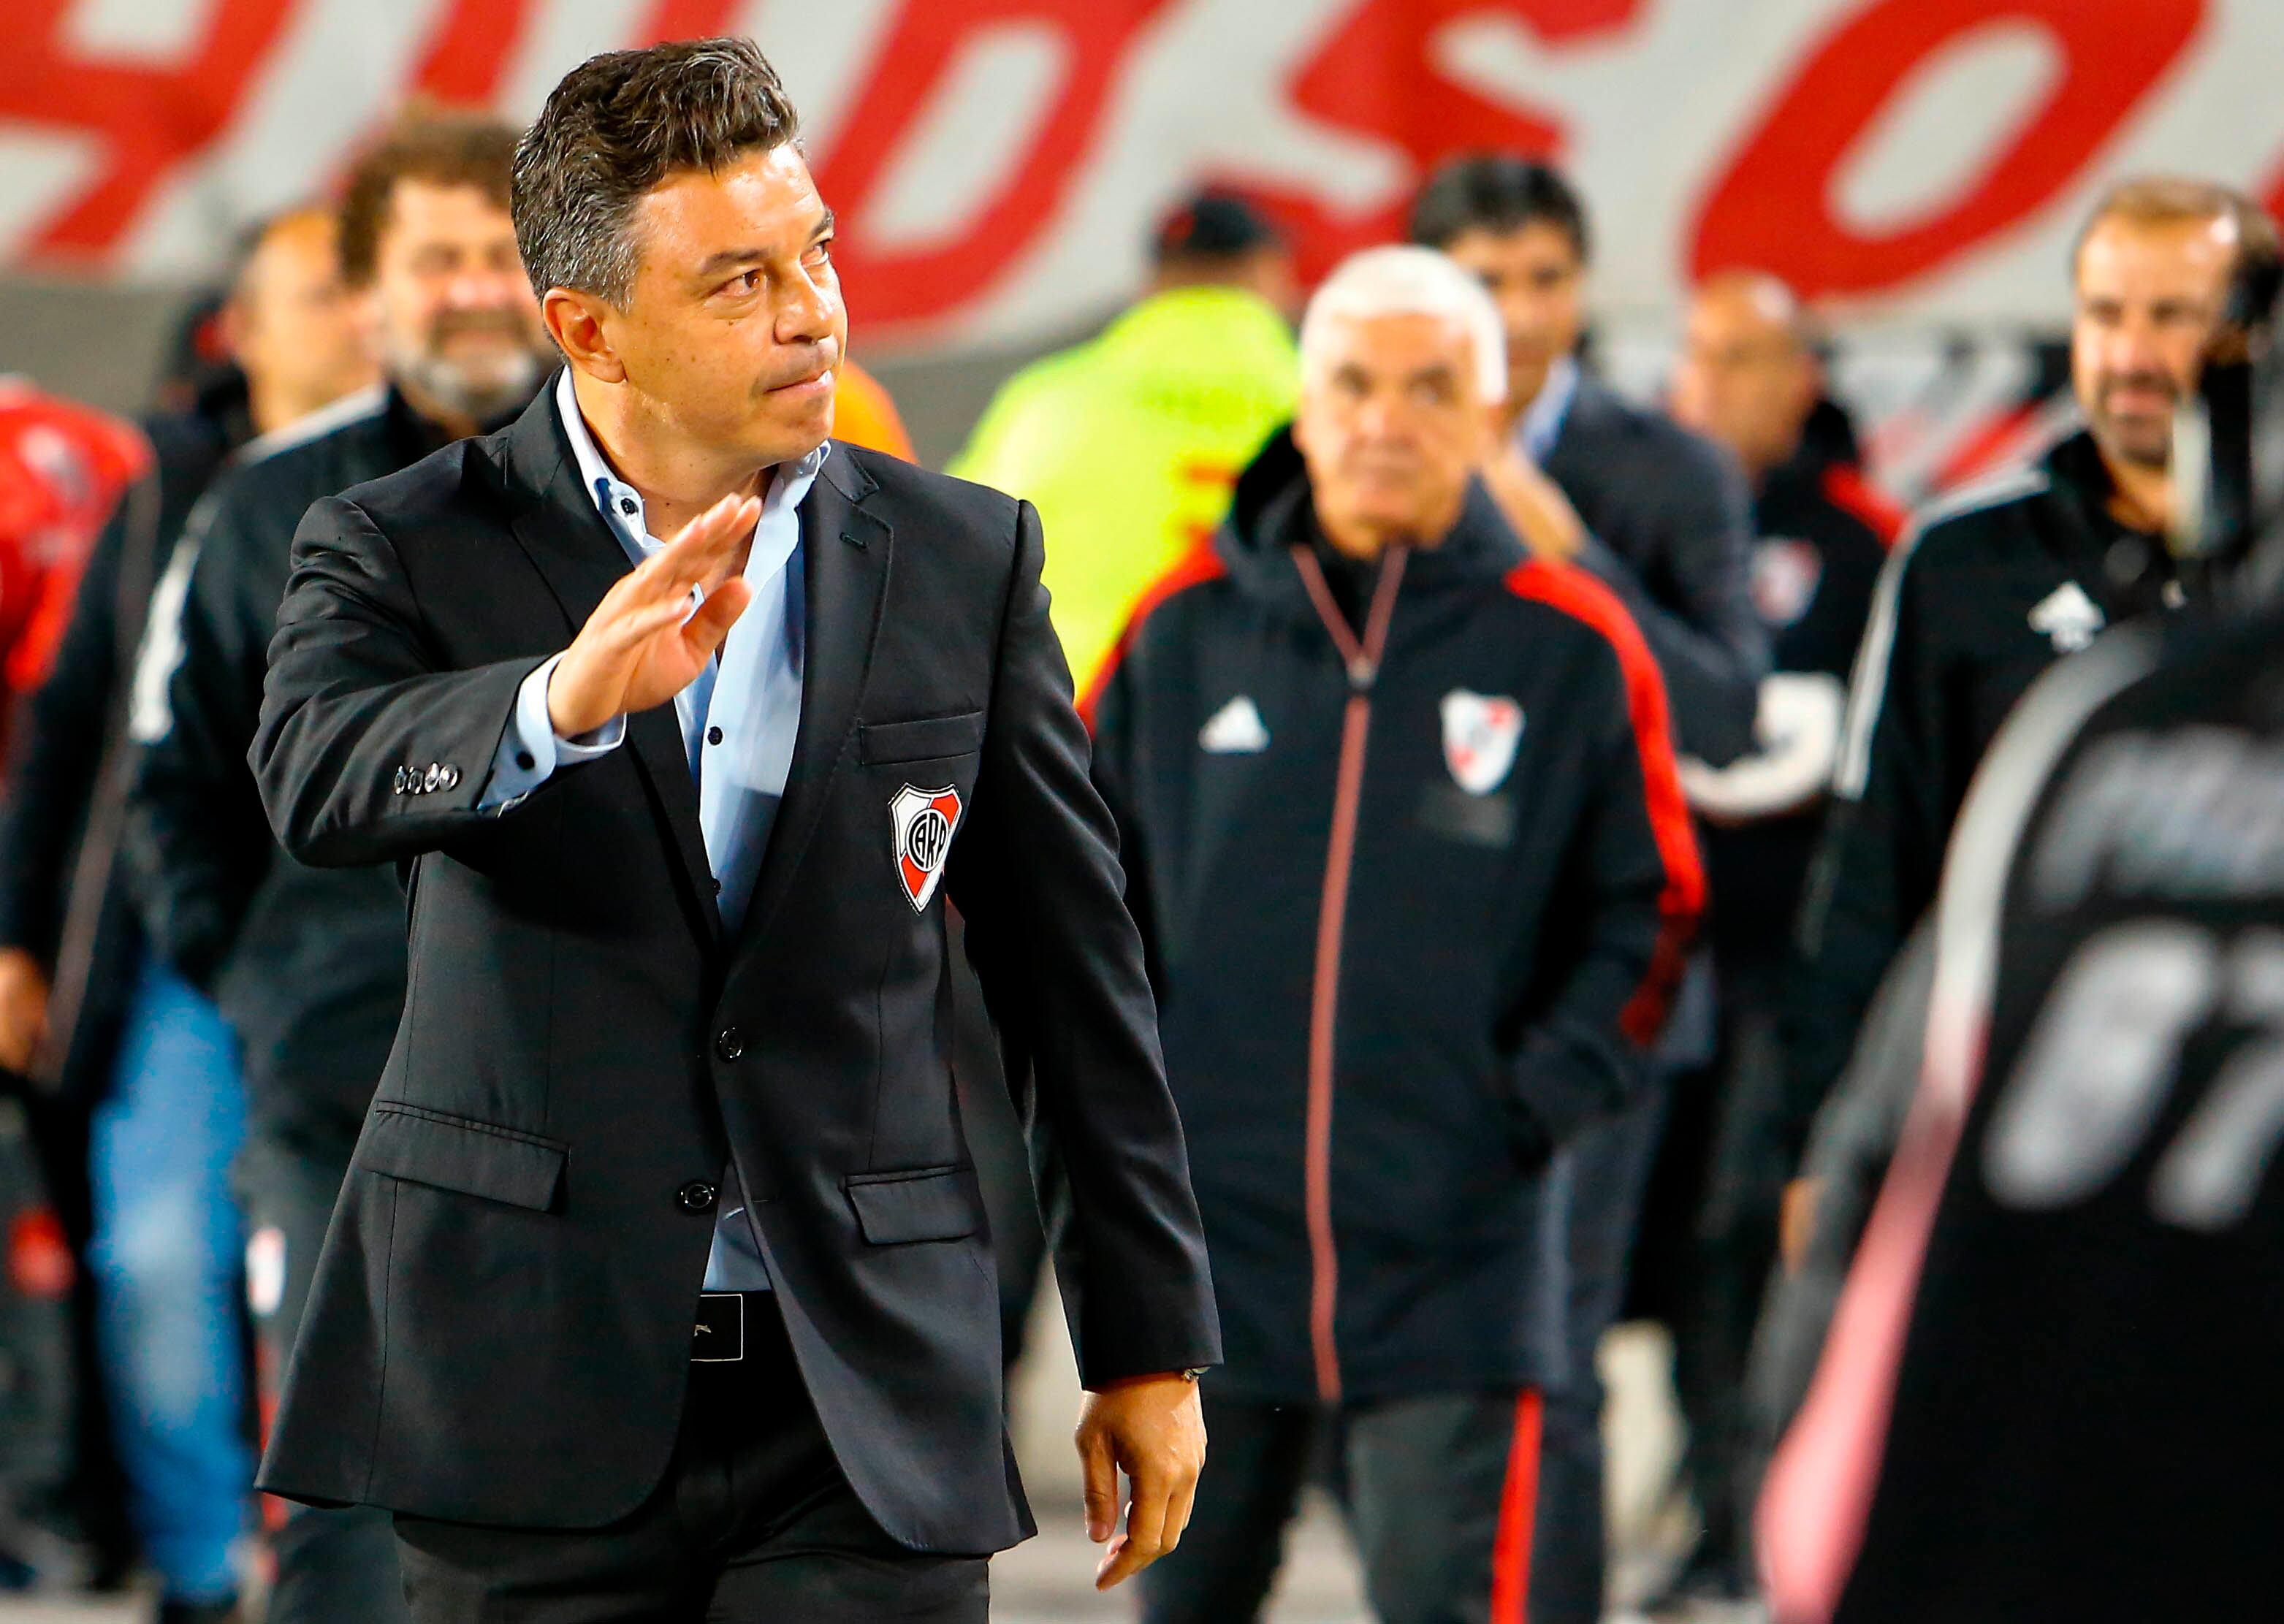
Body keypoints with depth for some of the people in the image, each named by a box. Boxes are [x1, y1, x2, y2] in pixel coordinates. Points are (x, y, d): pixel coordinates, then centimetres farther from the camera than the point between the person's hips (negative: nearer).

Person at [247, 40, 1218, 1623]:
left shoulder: (963, 558, 6)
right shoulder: (409, 552, -1)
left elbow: (1078, 970, 10)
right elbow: (320, 781, -23)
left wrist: (1153, 1343, 11)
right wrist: (564, 705, -42)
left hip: (869, 1413, 1)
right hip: (534, 1395, -1)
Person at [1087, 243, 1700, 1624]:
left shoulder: (1569, 649, 0)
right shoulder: (1186, 631, 5)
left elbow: (1647, 912, 7)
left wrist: (1551, 1091, -5)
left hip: (1458, 1261, -3)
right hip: (1208, 1246, 3)